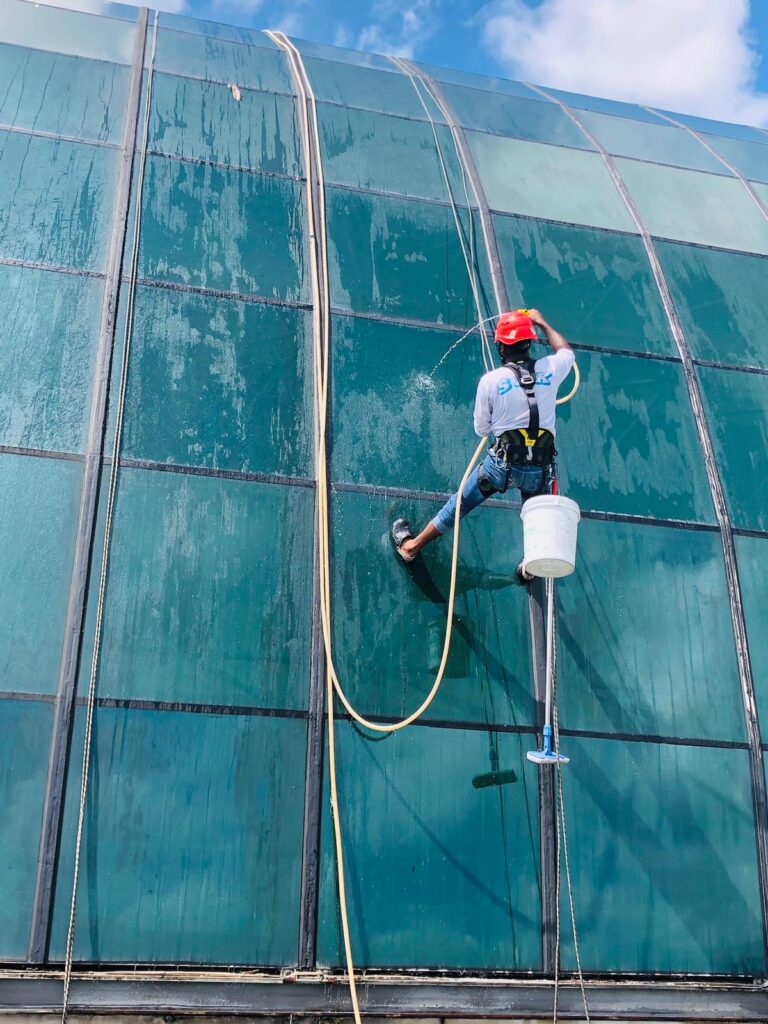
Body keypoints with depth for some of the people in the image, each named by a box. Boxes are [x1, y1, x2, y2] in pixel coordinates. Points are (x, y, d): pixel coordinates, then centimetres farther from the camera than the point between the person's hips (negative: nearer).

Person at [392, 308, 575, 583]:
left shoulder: (491, 380, -9)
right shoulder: (549, 370, -3)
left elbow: (481, 429, 0)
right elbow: (566, 351, 23)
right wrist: (543, 324, 34)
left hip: (502, 464, -1)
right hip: (541, 468, 1)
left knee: (461, 502, 17)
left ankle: (411, 545, 32)